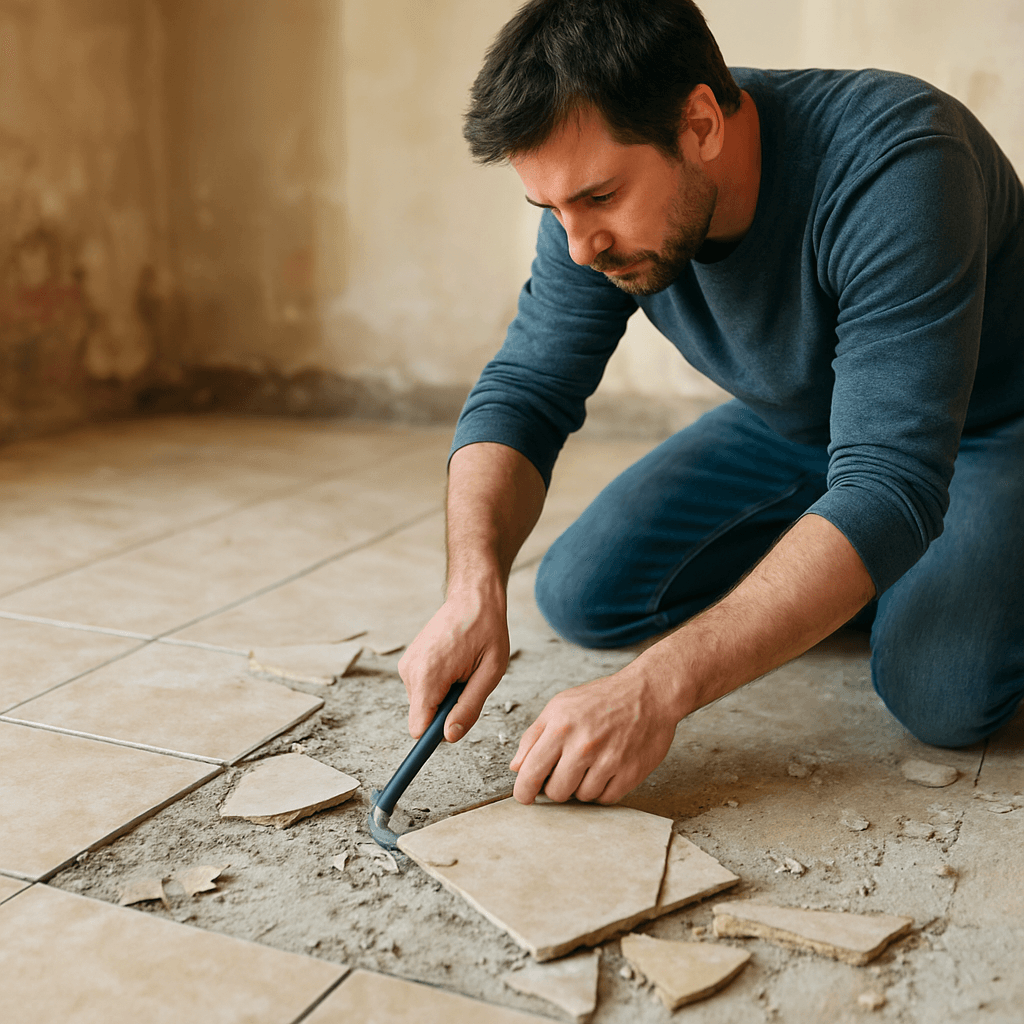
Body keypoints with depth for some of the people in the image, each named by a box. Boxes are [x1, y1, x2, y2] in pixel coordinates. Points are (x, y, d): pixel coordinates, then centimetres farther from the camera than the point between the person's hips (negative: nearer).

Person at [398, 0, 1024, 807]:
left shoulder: (891, 168, -37)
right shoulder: (598, 187, -18)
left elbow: (890, 490, -42)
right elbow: (521, 394, -15)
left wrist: (660, 688, -50)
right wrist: (474, 586, -35)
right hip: (791, 422, 5)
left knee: (942, 692, -30)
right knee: (582, 595, -7)